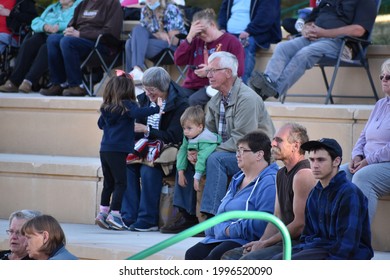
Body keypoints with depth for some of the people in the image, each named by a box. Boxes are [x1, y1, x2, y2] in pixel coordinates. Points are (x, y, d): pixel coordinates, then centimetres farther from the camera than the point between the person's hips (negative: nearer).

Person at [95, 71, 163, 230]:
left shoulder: (107, 107, 11)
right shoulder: (126, 105, -9)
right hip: (118, 150, -7)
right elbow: (138, 113, -28)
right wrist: (157, 109, -27)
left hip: (105, 149, 7)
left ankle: (103, 212, 14)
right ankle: (114, 214, -5)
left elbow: (100, 124, 24)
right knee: (120, 183, -1)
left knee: (109, 183, 14)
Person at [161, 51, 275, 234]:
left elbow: (242, 139, -25)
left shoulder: (247, 99, -19)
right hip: (227, 152, 9)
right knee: (185, 159, 3)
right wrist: (196, 151, -10)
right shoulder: (216, 101, 10)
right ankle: (187, 216, 4)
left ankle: (212, 217, -35)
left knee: (215, 160, -33)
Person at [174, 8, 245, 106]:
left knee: (194, 101, -35)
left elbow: (238, 70, -2)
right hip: (192, 86, 5)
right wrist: (189, 37, 2)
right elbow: (179, 61, 10)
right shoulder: (197, 41, 19)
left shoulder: (231, 42, 5)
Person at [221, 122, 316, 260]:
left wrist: (265, 243, -12)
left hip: (298, 243, -10)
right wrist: (260, 242, 1)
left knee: (248, 260, -26)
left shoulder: (303, 175, -14)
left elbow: (300, 224, -18)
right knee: (229, 257, 3)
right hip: (282, 241, 10)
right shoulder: (281, 174, 18)